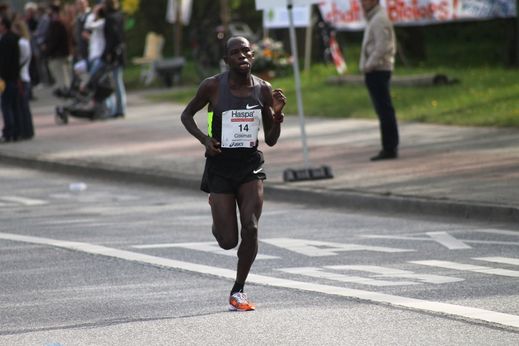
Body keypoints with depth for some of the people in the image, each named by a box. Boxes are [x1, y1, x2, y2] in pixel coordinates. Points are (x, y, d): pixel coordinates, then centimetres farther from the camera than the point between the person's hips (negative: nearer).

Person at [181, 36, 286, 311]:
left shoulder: (263, 89, -1)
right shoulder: (212, 87, -9)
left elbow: (271, 140, 4)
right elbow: (186, 115, 6)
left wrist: (278, 114, -14)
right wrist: (204, 138, -12)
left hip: (250, 165, 2)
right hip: (220, 166, -2)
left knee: (251, 228, -16)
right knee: (228, 241, -3)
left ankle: (238, 291, 1)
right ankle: (216, 207, 35)